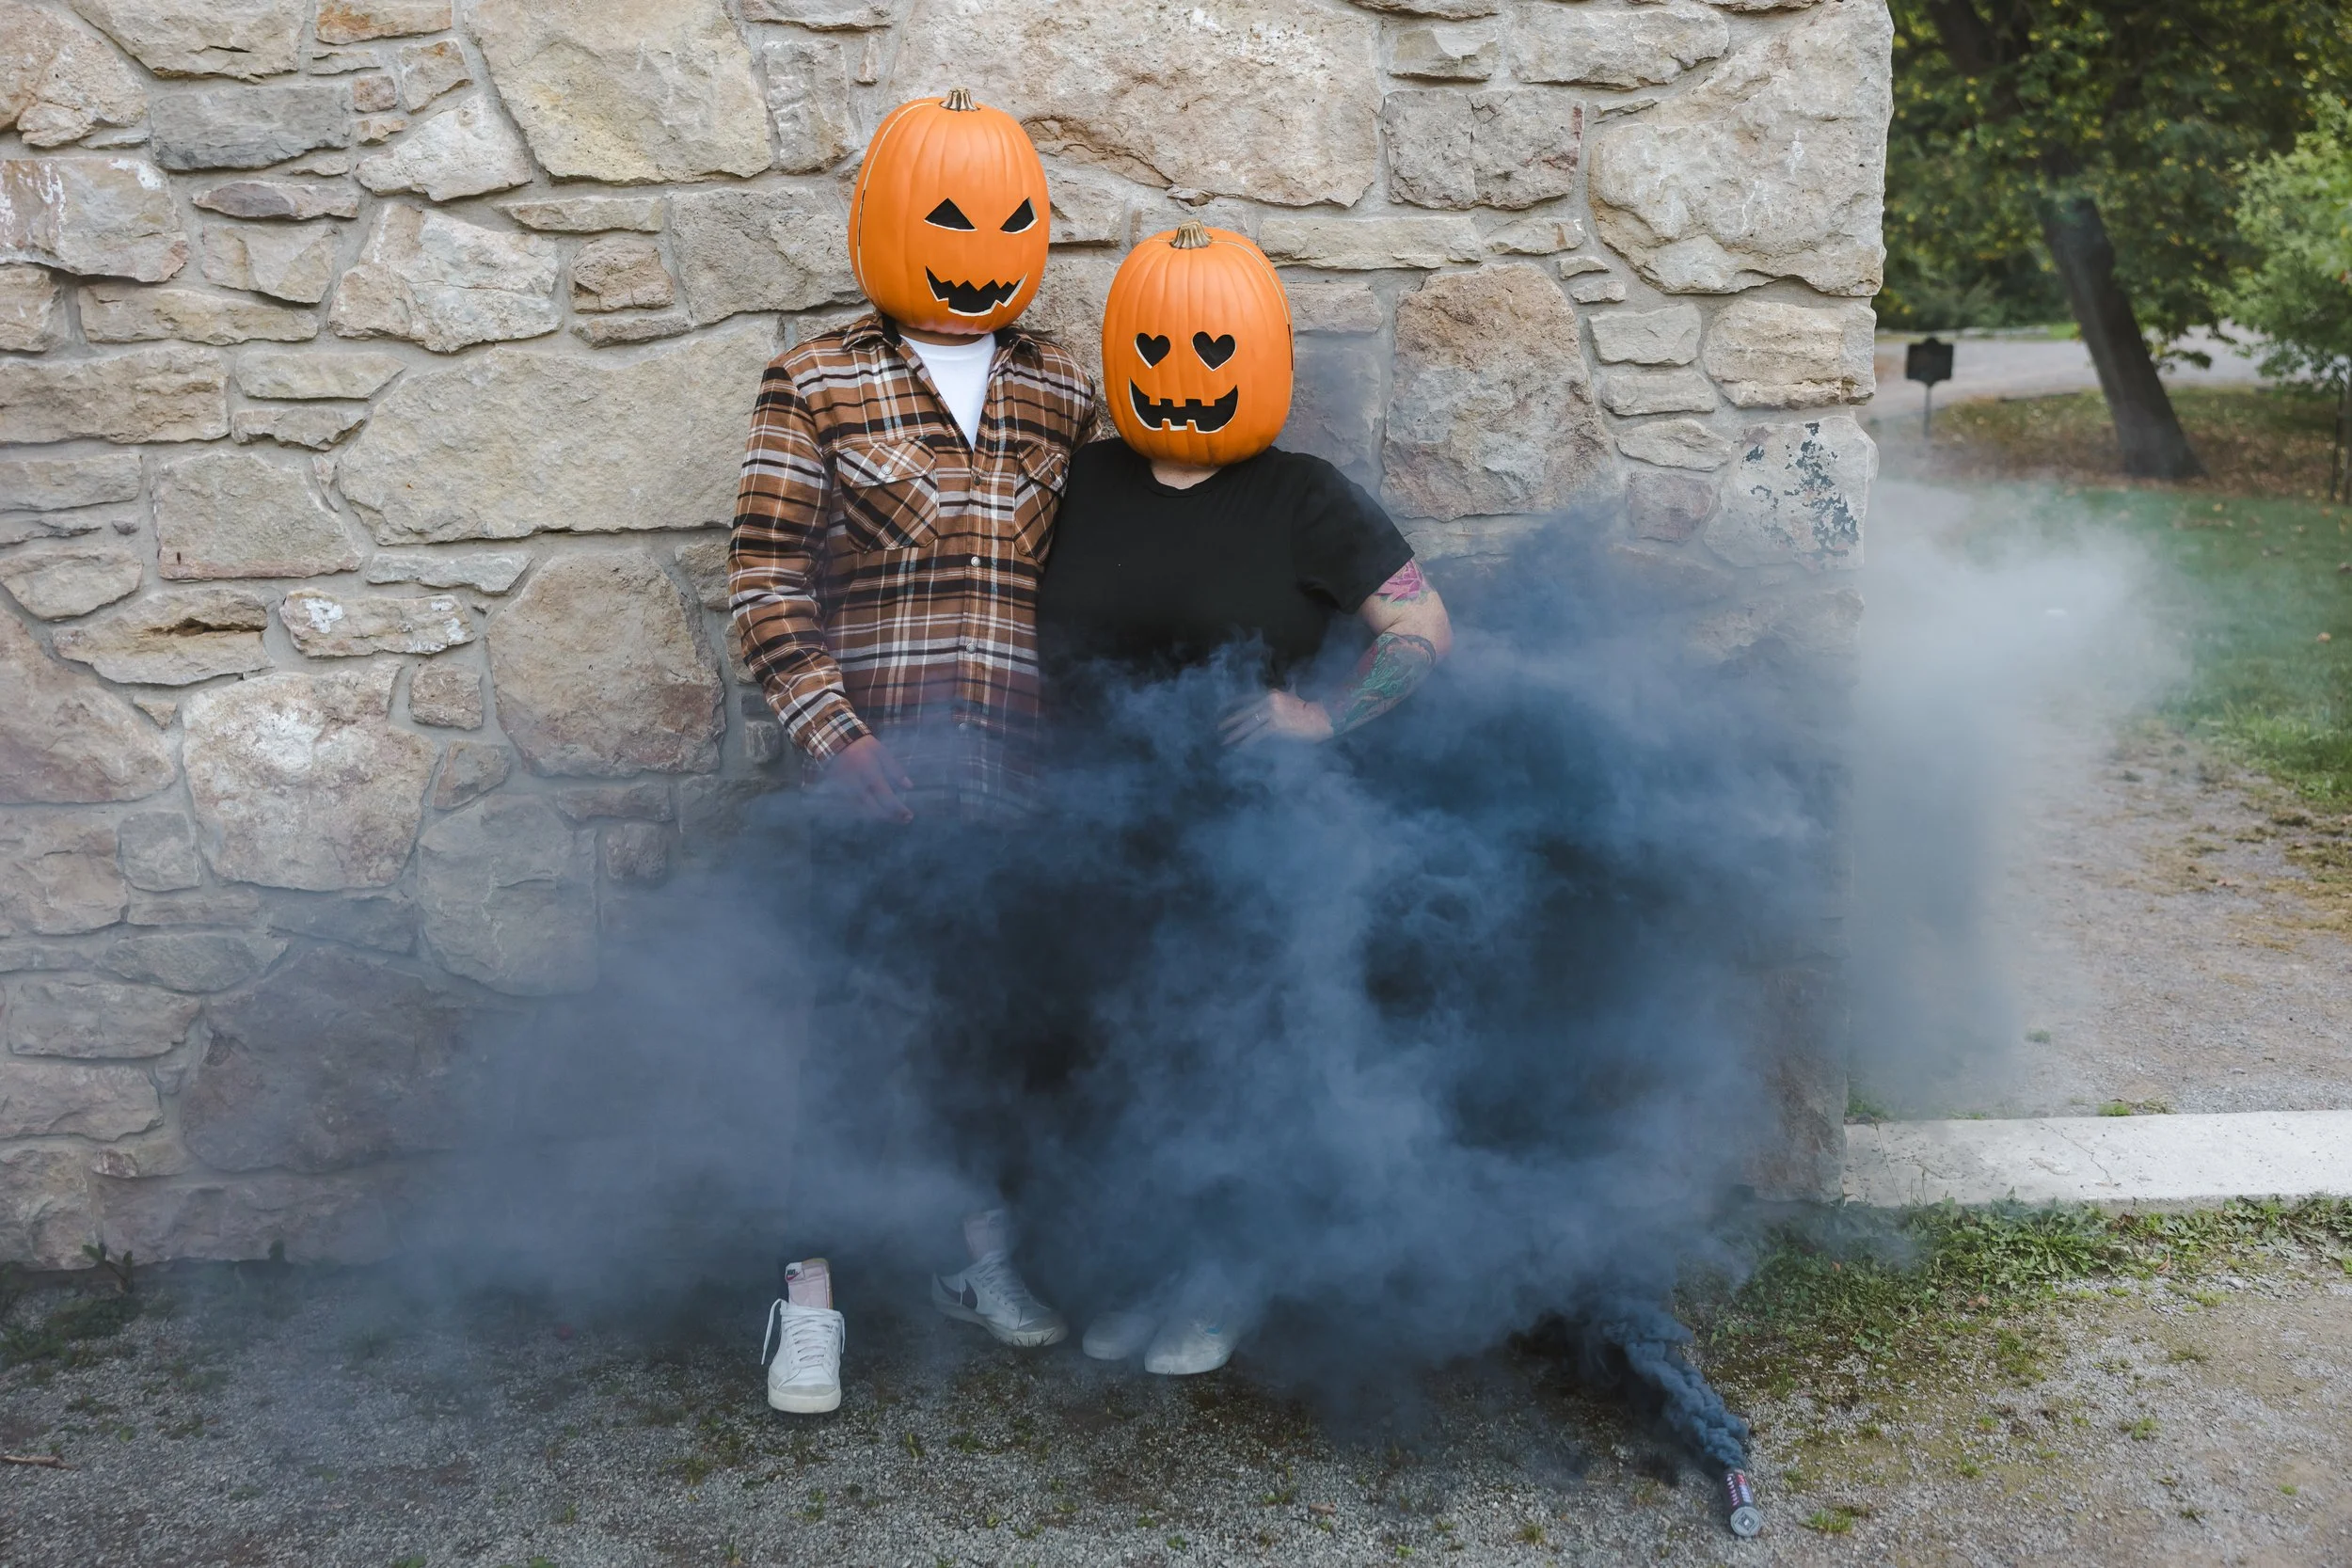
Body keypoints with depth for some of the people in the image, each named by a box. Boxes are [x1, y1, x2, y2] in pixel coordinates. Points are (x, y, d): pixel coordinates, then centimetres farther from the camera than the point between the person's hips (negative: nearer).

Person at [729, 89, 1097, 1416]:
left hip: (1019, 761, 3)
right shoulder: (818, 388, 1)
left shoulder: (1064, 396, 11)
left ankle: (980, 1252, 26)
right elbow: (767, 583, -3)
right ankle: (813, 1291, 9)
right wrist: (831, 734, -12)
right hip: (876, 761, -3)